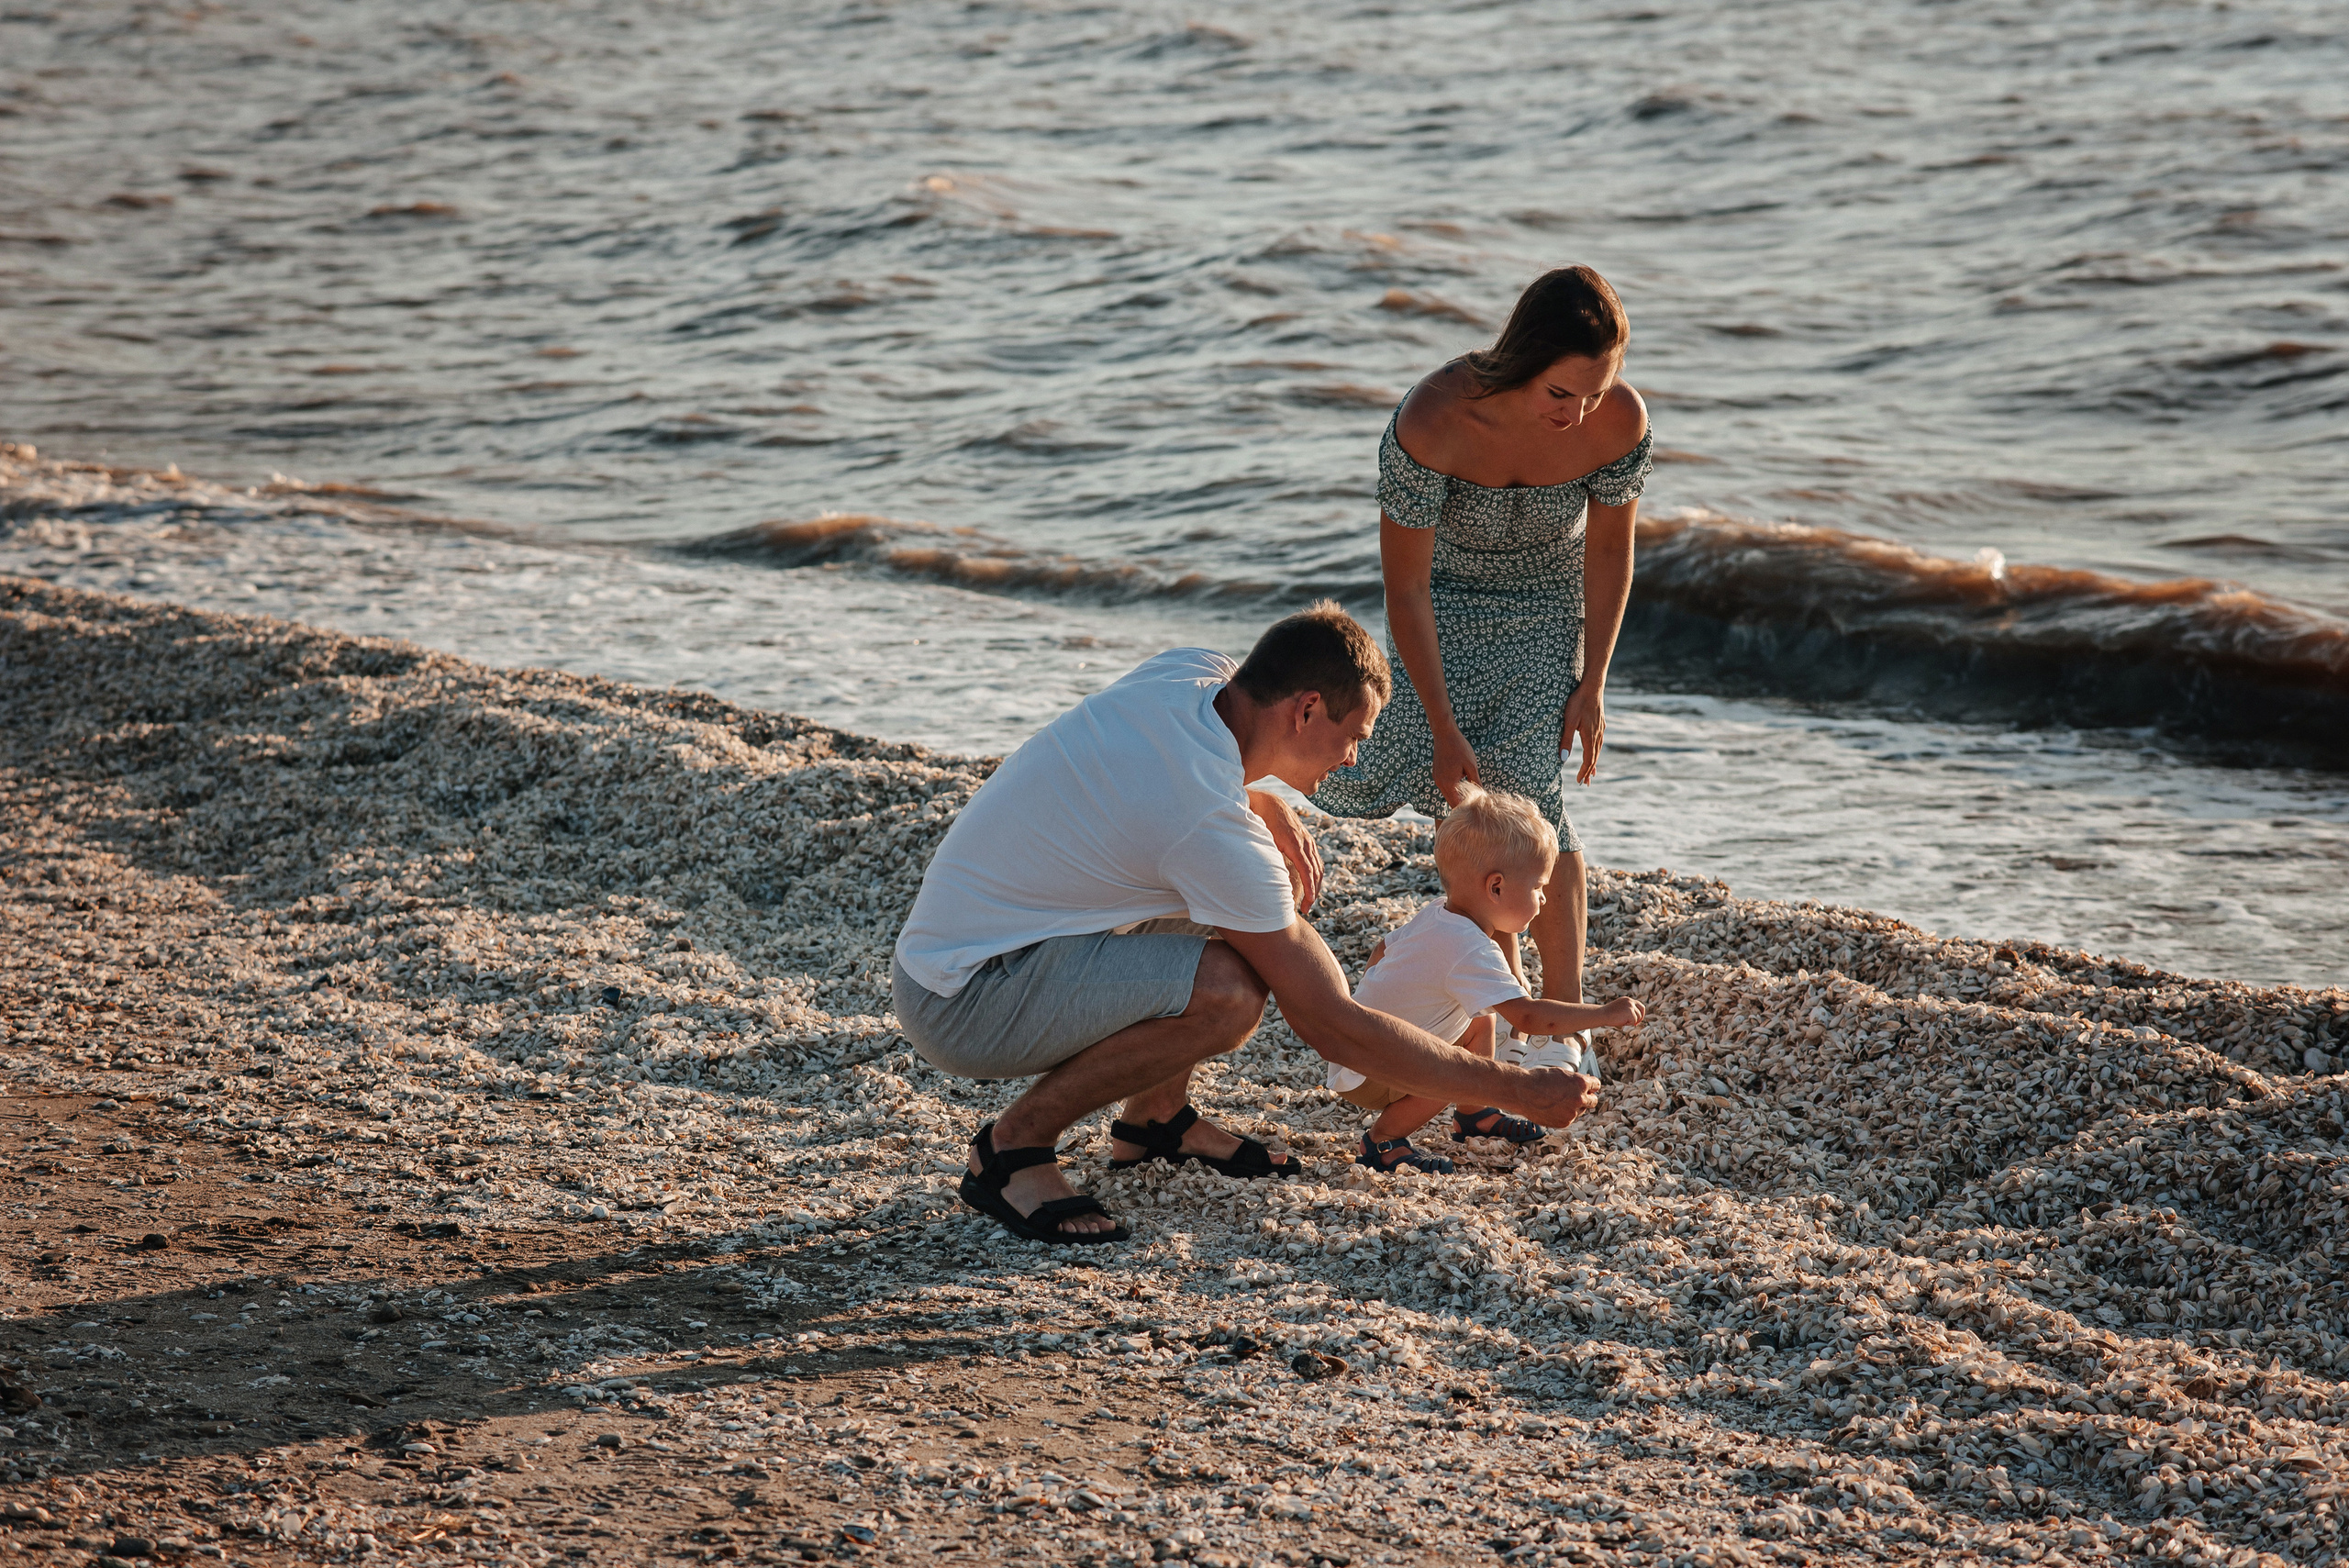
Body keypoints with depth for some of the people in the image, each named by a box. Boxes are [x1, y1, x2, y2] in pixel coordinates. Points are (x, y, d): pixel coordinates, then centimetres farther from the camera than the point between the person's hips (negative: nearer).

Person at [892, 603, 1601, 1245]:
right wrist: (1518, 1090, -15)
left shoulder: (1192, 671, -3)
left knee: (1260, 895, 9)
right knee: (1227, 991, -31)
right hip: (961, 1005, -10)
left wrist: (1270, 809, 2)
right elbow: (1334, 1026, -21)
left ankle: (1154, 1116, 17)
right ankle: (1012, 1145, -12)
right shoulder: (1219, 830, -27)